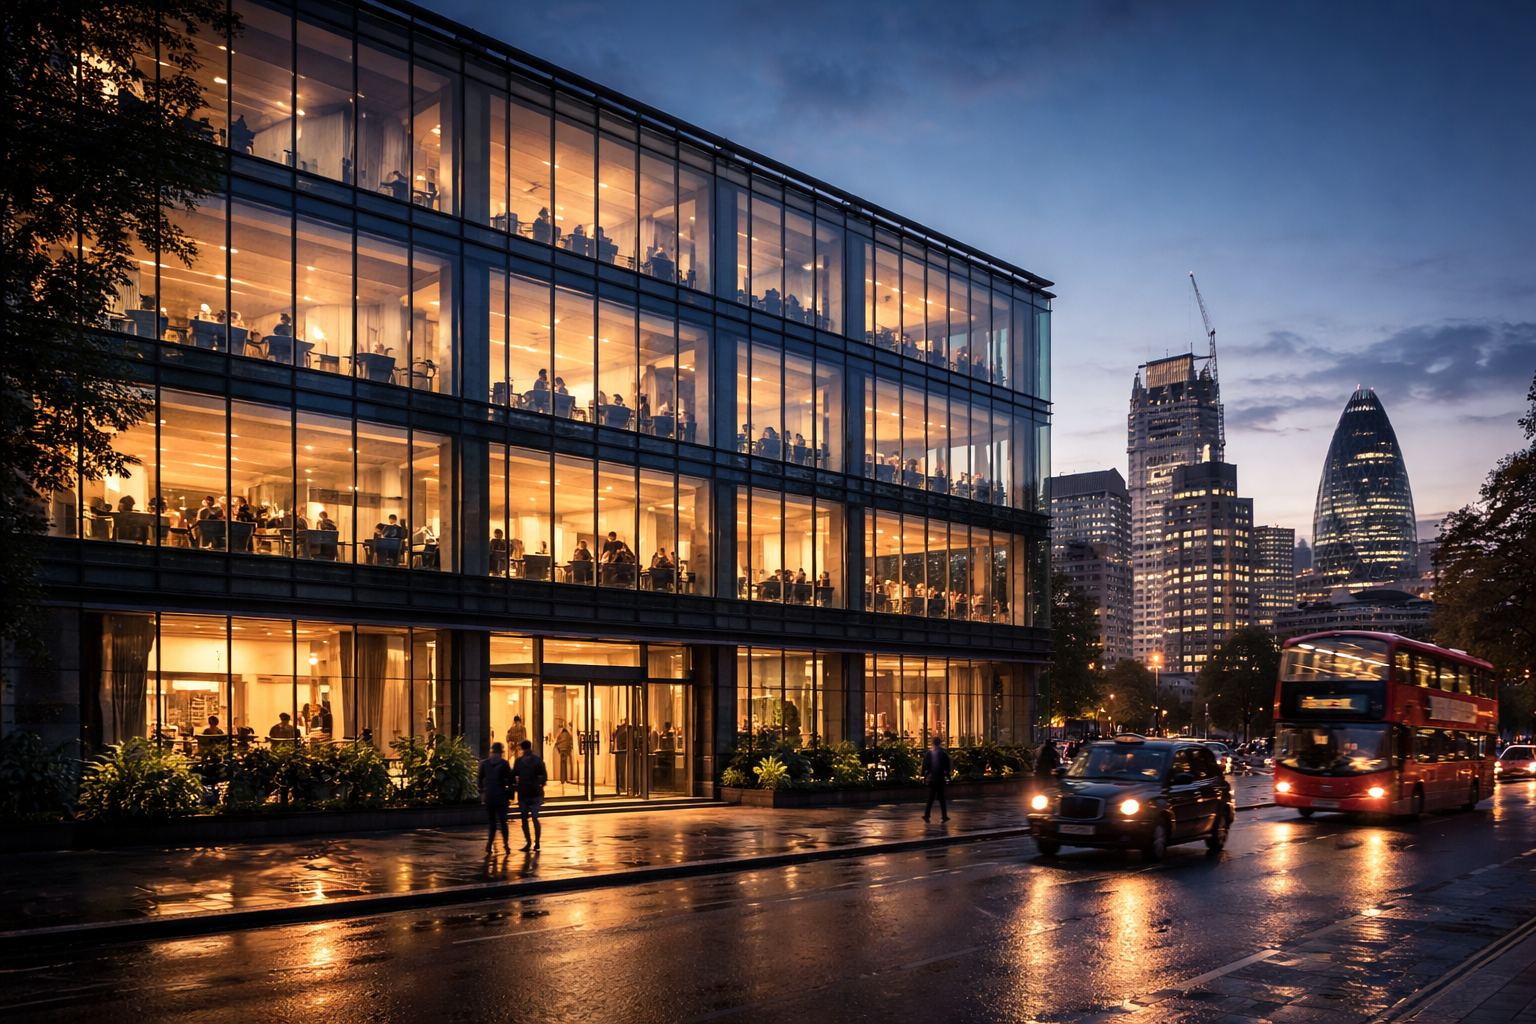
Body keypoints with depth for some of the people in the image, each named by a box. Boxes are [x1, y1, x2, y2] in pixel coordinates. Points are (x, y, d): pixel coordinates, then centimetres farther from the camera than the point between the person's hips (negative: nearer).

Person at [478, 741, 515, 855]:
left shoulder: (484, 763, 2)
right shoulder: (504, 764, -4)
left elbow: (480, 780, 5)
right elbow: (510, 780, -4)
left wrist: (481, 794, 11)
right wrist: (510, 795, 2)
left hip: (488, 797, 2)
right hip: (501, 797, -2)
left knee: (491, 821, 8)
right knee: (502, 821, 5)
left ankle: (490, 844, -4)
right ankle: (506, 844, 0)